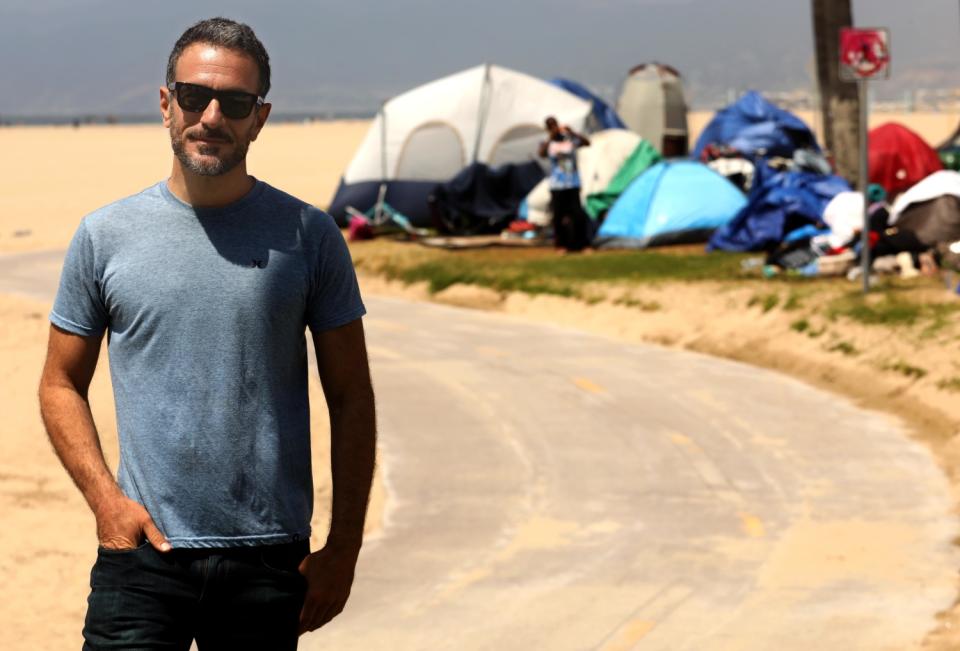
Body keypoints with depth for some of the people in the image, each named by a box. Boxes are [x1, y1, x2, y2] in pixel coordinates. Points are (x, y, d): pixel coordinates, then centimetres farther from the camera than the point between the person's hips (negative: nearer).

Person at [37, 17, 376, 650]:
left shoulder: (308, 236, 3)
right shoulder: (107, 235, 4)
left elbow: (351, 399, 6)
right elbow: (62, 384, 10)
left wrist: (343, 549, 1)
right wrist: (106, 498, -6)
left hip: (269, 562, 0)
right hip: (144, 552, 0)